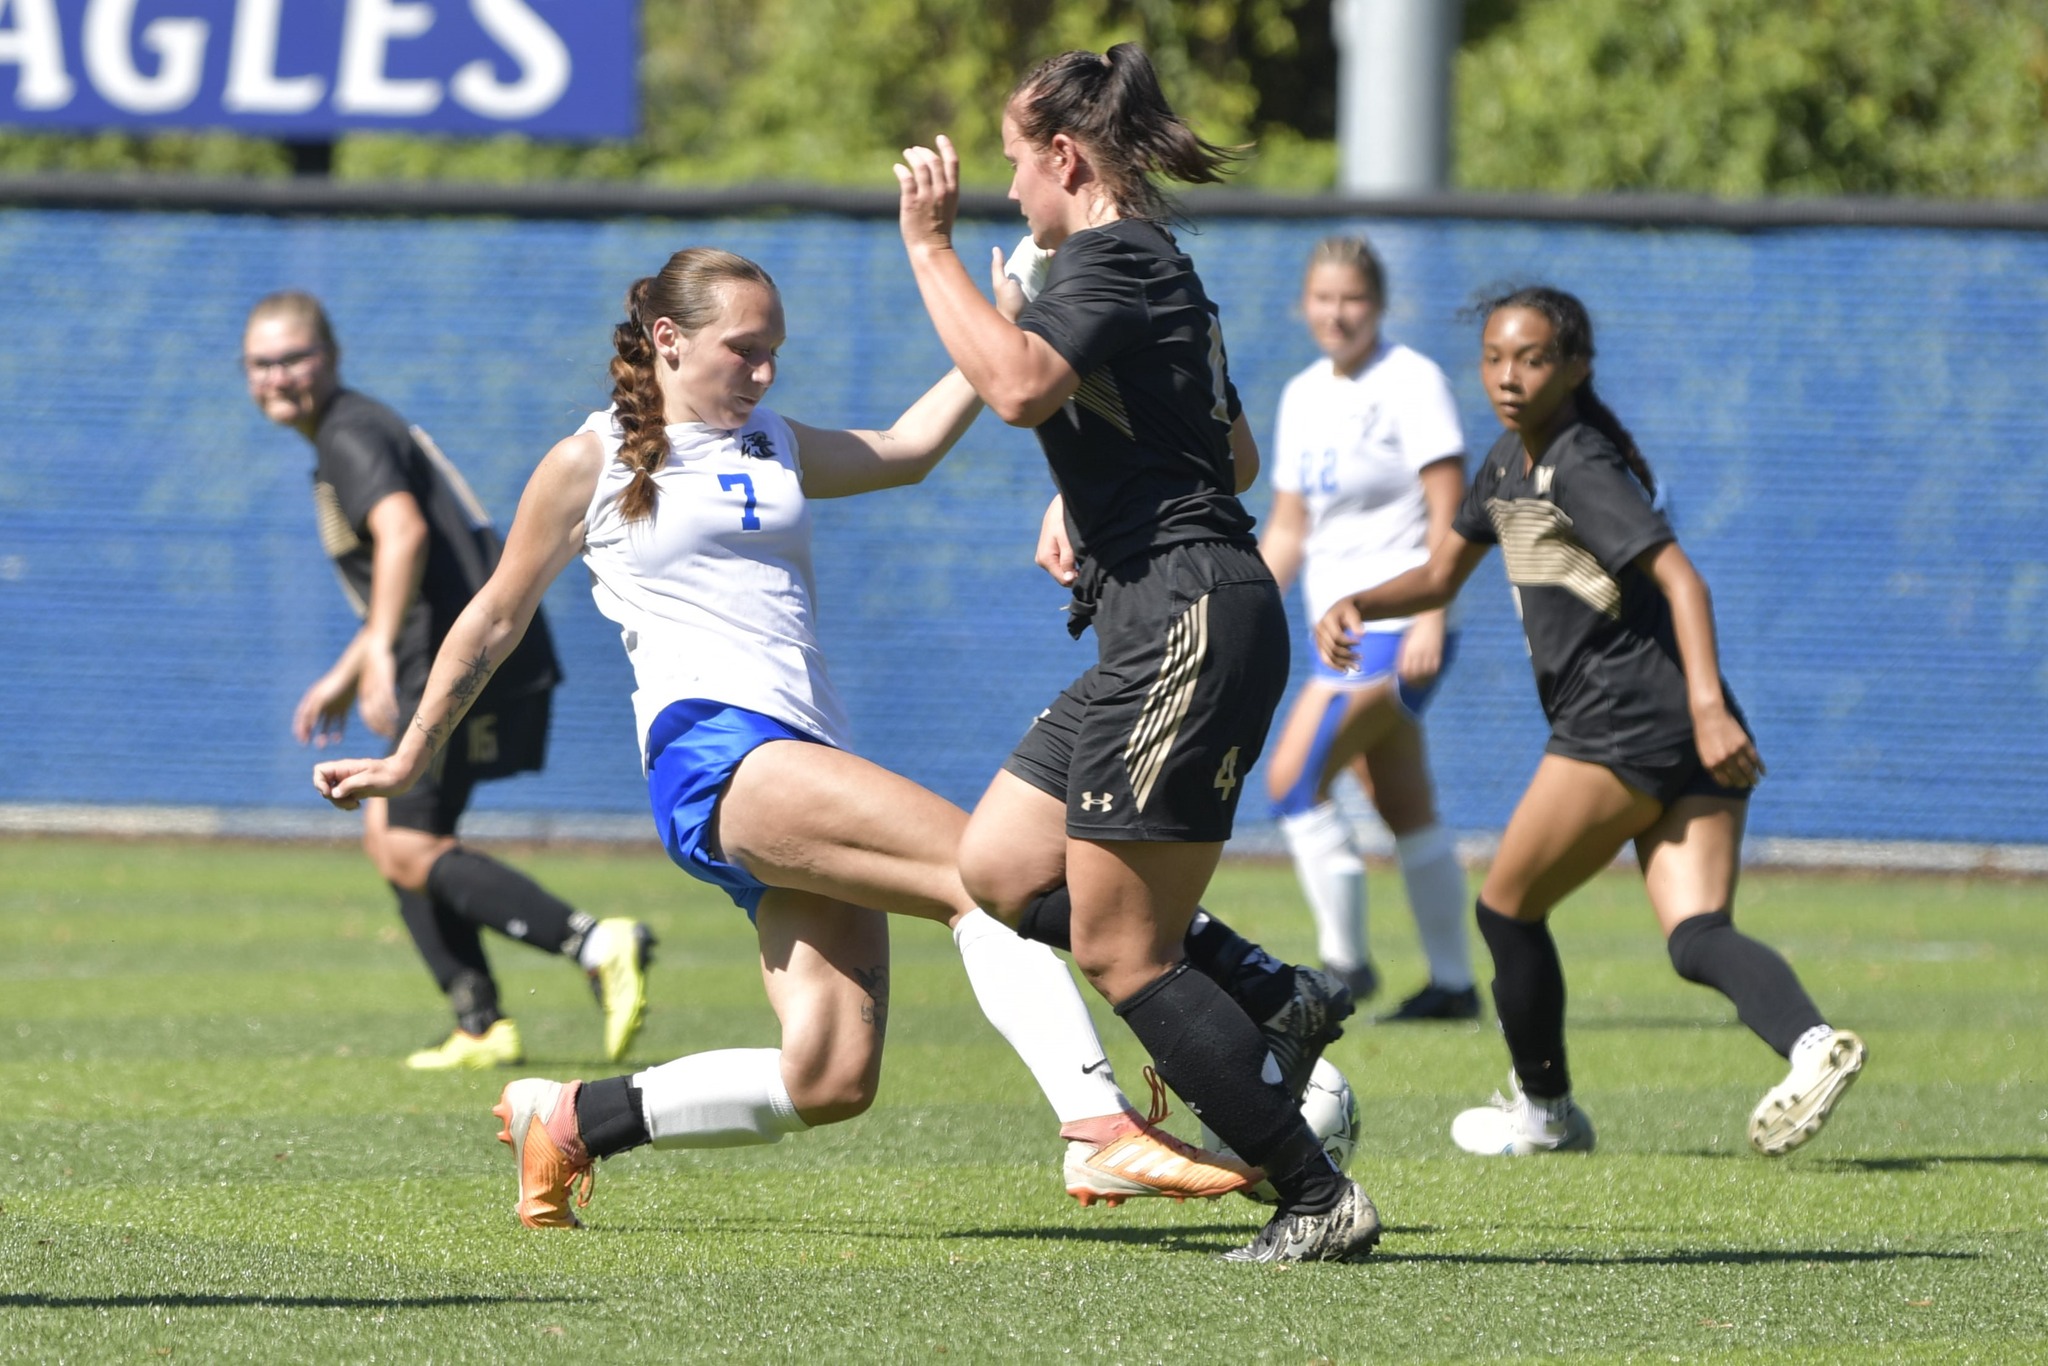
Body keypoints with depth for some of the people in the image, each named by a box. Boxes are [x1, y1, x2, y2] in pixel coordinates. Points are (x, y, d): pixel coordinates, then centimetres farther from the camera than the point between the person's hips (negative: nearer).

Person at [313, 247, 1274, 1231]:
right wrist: (409, 762, 18)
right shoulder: (591, 466, 8)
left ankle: (569, 1118, 9)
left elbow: (905, 449, 33)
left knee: (829, 1081, -8)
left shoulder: (776, 449, 26)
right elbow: (495, 622, 14)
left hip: (809, 761, 8)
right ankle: (1100, 1130, -37)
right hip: (711, 750, -8)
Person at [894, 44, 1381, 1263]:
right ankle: (1268, 1000, 9)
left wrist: (932, 246, -21)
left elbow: (1019, 384, -30)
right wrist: (1091, 500, 25)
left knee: (1120, 951, -8)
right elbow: (1237, 456, 33)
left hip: (1190, 623, -10)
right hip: (1165, 628, 10)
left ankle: (1319, 1200, -5)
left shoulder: (1112, 258, -10)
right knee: (996, 869, 12)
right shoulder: (1159, 268, 22)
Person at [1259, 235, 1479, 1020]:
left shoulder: (1411, 383, -9)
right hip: (1344, 631, 8)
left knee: (1293, 778, -16)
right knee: (1405, 812, 11)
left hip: (1397, 627, -8)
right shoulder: (1304, 397, 13)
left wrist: (1430, 619, -22)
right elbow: (1288, 530, 17)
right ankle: (1453, 983, 17)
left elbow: (1448, 511, -14)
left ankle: (1344, 961, -9)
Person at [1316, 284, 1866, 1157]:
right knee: (1696, 938, -7)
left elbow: (1680, 579, -19)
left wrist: (1709, 706, -31)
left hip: (1624, 722, -9)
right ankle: (1812, 1043, -33)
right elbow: (1440, 577, 30)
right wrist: (1356, 605, 11)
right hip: (1682, 729, 9)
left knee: (1508, 909, 8)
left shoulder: (1581, 469, -9)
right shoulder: (1512, 462, 20)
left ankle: (1543, 1109, 21)